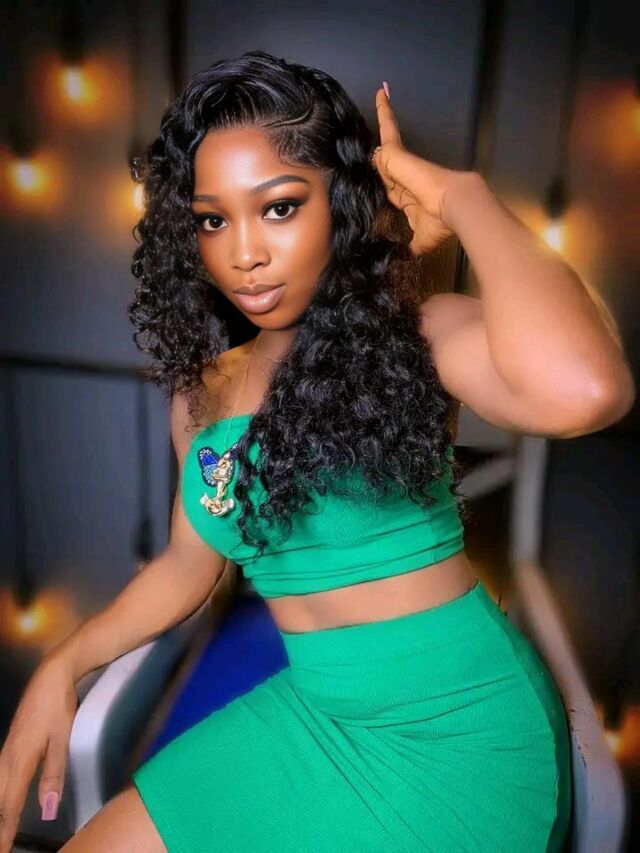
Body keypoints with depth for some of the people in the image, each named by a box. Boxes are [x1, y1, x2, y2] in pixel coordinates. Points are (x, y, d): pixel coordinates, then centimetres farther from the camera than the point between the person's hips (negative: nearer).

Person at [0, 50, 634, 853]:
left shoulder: (417, 337, -15)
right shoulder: (201, 390, 1)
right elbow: (188, 562, 11)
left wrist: (460, 197, -23)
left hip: (460, 720, -4)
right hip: (310, 714, 5)